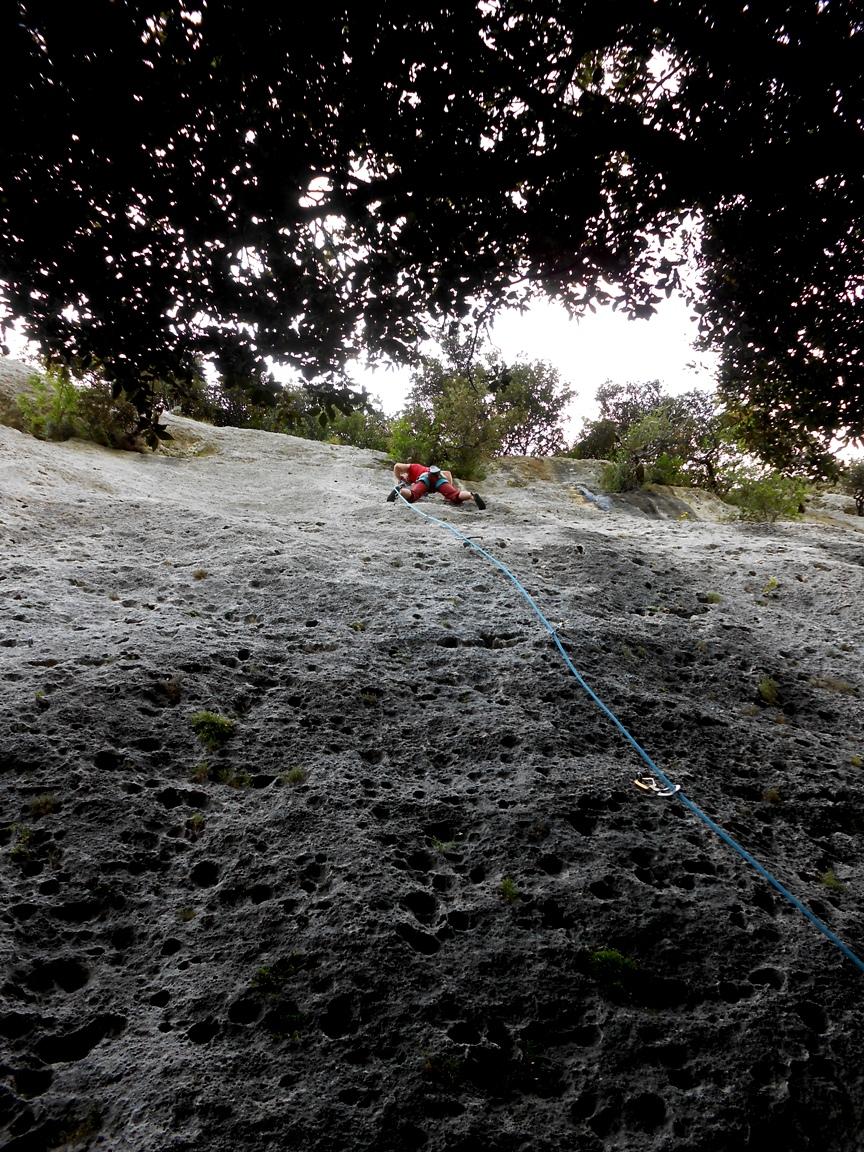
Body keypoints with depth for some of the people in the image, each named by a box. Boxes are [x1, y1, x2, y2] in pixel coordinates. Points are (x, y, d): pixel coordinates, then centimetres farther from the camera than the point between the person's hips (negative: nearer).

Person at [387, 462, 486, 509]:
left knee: (410, 496, -16)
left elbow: (397, 466, 18)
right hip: (439, 478, 3)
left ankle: (399, 489, -45)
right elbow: (448, 473, 38)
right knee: (456, 497, -13)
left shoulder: (412, 467, 36)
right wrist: (451, 489, 31)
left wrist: (398, 482, 29)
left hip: (425, 478, -3)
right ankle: (472, 495, -39)